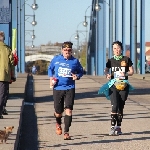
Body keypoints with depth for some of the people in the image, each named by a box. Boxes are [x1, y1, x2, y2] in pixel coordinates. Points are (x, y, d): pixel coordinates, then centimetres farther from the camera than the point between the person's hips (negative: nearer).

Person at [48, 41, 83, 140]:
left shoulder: (75, 61, 0)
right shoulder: (56, 59, 2)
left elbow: (81, 71, 14)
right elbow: (50, 69, 17)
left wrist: (77, 76, -8)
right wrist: (51, 78, 2)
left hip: (70, 89, -1)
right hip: (57, 88, 1)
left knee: (68, 110, -14)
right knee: (58, 112, 9)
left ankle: (66, 132, -7)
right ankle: (58, 124, 44)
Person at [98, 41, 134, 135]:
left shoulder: (126, 60, 4)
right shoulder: (111, 61, 8)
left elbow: (132, 71, 6)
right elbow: (106, 70, 13)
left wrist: (125, 74, -14)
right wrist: (107, 74, -10)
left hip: (123, 86, 0)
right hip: (113, 85, 0)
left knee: (121, 107, 4)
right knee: (114, 106, -14)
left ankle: (118, 127, 14)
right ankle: (113, 127, -14)